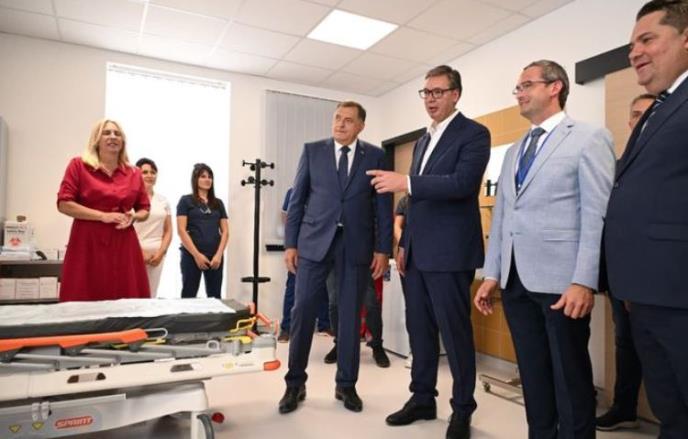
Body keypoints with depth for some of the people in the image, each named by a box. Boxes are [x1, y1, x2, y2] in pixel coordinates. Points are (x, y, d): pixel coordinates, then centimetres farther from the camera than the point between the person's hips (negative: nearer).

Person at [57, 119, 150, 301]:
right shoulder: (79, 165, 3)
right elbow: (64, 204, -3)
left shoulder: (134, 173, 11)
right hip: (87, 242, -3)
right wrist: (103, 216, -12)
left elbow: (144, 209, 18)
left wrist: (133, 217, -5)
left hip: (124, 244, 3)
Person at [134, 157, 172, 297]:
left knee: (151, 296, 6)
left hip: (157, 254, 4)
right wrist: (140, 252, -11)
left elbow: (168, 231, 11)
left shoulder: (163, 200, 12)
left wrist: (160, 252, -2)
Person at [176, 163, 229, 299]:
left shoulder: (218, 203, 13)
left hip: (215, 256, 4)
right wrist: (197, 255, -12)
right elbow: (181, 230, -5)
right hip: (192, 256, -3)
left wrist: (219, 254, -4)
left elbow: (225, 231, 9)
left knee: (215, 296, 5)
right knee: (189, 296, 0)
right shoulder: (186, 201, 3)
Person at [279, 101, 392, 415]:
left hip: (356, 245, 0)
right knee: (302, 312, 1)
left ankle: (346, 385, 22)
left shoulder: (375, 156, 6)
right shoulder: (312, 151, 7)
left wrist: (382, 248, -2)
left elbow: (383, 205, 4)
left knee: (350, 315, 7)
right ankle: (295, 383, 17)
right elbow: (297, 199, 5)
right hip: (314, 241, 0)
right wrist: (290, 243, 0)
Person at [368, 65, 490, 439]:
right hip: (417, 252, 8)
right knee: (419, 328, 13)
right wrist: (404, 243, 14)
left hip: (449, 251, -7)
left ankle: (462, 409, 20)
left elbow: (462, 183, -21)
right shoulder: (422, 140, 19)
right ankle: (422, 398, 29)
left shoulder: (474, 134, -4)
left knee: (455, 331, 2)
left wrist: (405, 182, -25)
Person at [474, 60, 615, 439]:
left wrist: (584, 281, -17)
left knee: (570, 378, 7)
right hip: (515, 279, 6)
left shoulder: (589, 138, -1)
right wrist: (491, 274, 9)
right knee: (533, 375, 15)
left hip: (560, 279, -6)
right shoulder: (514, 151, 18)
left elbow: (597, 215, -10)